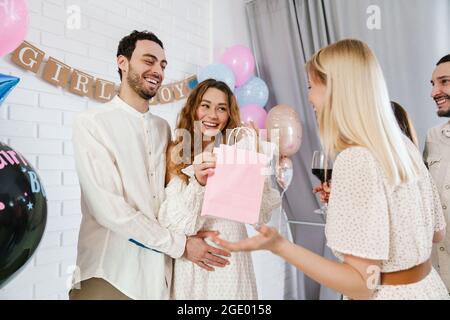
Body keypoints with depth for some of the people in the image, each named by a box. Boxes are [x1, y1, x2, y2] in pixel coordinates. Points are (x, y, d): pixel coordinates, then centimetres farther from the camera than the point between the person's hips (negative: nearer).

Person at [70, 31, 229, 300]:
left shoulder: (163, 128, 9)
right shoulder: (92, 123, -9)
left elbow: (164, 193, 10)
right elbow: (108, 208, -17)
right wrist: (180, 245, -13)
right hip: (110, 274, -5)